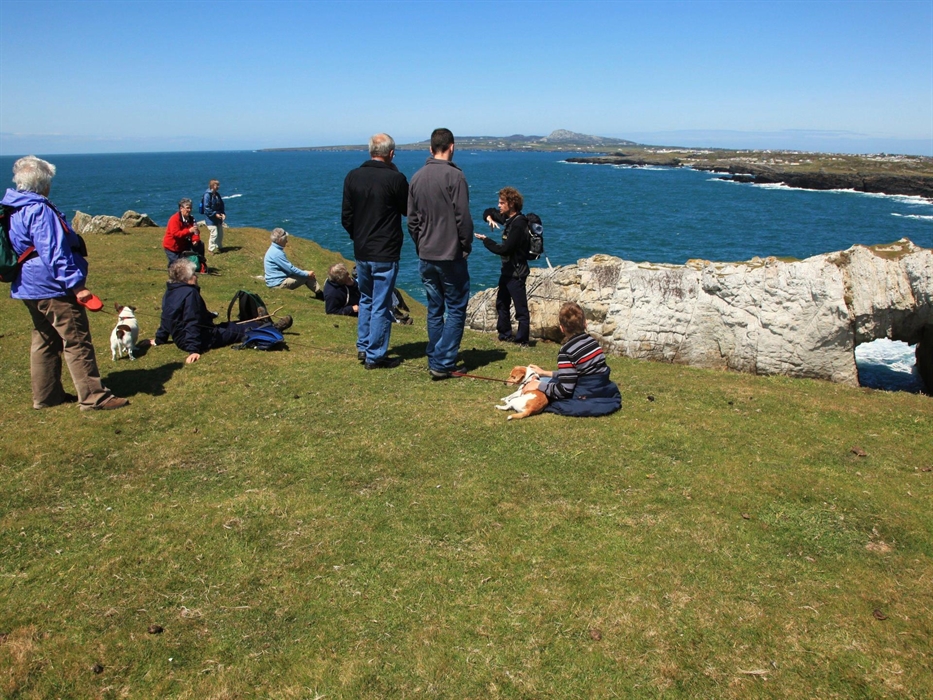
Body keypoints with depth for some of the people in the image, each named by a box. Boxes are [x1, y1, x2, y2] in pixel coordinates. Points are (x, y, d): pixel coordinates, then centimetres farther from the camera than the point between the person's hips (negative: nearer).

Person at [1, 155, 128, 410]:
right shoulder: (40, 210, -18)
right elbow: (54, 253, -23)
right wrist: (76, 285, -22)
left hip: (29, 287, 10)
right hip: (52, 288, -10)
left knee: (44, 341, 16)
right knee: (77, 342, -6)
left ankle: (46, 395, 23)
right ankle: (94, 397, -4)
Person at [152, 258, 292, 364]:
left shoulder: (170, 292, 6)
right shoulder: (189, 293, -24)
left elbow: (165, 319, 16)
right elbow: (192, 323, -29)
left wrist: (159, 339, 26)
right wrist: (194, 350, -31)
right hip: (202, 339, -10)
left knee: (227, 325, 23)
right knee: (238, 330, 5)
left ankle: (261, 324, 39)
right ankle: (272, 328, 19)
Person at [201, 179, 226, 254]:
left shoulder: (217, 194, 10)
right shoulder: (207, 195, -14)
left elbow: (221, 205, 18)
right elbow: (206, 208, -17)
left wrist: (223, 213, 3)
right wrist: (215, 214, -21)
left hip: (218, 217, 8)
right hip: (211, 218, -8)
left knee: (220, 233, 12)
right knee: (214, 233, -11)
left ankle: (219, 247, 27)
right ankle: (211, 249, 0)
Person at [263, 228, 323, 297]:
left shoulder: (274, 250, 10)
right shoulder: (277, 253, -22)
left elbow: (288, 267, 16)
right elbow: (290, 269, -20)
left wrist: (305, 273, 11)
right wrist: (307, 274, -10)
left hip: (276, 280, 10)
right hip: (278, 283, -10)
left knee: (306, 274, 13)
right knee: (308, 277, -7)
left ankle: (319, 294, 13)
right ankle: (320, 294, 8)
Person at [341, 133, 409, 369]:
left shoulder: (352, 177, 1)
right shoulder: (395, 178, -13)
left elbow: (346, 217, 5)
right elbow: (408, 210, 2)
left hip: (361, 252, 5)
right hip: (385, 254, -5)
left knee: (365, 299, 22)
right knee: (381, 305, 3)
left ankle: (363, 348, 27)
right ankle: (375, 356, 8)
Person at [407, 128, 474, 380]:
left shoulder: (417, 177, 8)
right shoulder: (454, 175, -12)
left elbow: (412, 219, 11)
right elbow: (463, 217, -13)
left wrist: (421, 246, 18)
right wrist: (466, 246, -1)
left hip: (426, 256, 6)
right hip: (451, 255, -6)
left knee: (434, 309, 14)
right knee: (456, 309, 1)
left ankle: (434, 361, 18)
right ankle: (443, 363, -3)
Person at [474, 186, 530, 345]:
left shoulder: (518, 224, -20)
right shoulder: (508, 219, 8)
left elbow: (504, 249, -23)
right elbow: (489, 211, 23)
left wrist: (485, 240, -12)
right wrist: (490, 218, -1)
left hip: (517, 271, -10)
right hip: (507, 269, 10)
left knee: (521, 307, -4)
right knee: (502, 303, 18)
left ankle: (522, 339, 2)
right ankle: (505, 335, 28)